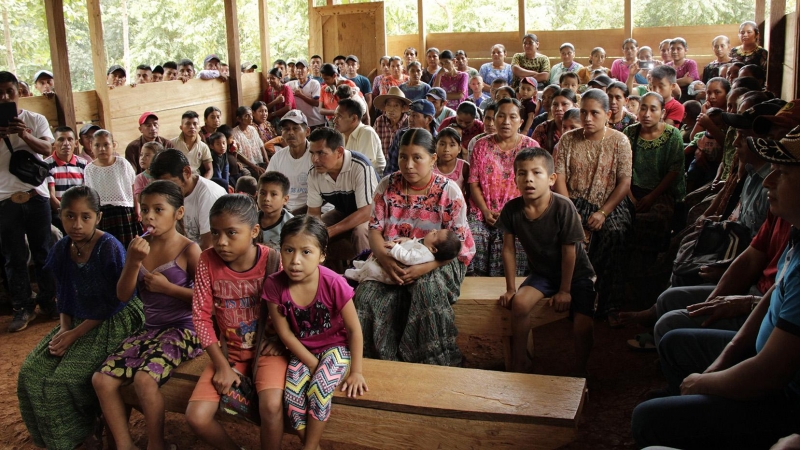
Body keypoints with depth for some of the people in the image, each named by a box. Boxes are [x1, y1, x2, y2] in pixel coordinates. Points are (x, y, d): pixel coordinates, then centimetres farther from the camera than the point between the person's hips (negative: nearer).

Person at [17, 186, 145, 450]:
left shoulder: (110, 249, -20)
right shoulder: (61, 250, 1)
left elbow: (115, 303, -17)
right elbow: (64, 297, 11)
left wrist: (76, 334, -16)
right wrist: (64, 328, -6)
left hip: (113, 322, -7)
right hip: (77, 320, 7)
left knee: (68, 378, -19)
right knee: (33, 372, -4)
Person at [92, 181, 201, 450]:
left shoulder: (188, 250, -8)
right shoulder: (140, 246, 7)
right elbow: (123, 295, 3)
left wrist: (168, 287, -14)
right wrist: (133, 262, -13)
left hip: (183, 329, -6)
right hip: (150, 329, 6)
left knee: (144, 378, -29)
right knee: (102, 379, -10)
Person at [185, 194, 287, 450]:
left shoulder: (272, 260, -15)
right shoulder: (208, 261, -9)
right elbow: (201, 315, -7)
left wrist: (276, 340, -19)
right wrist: (221, 365, -11)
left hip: (266, 347, -3)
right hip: (229, 349, 3)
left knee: (271, 406, -30)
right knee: (196, 417, -13)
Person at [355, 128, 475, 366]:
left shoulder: (448, 191, -7)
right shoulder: (388, 185, 2)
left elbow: (456, 243, -11)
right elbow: (375, 229, -1)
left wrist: (424, 267, -27)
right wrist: (384, 258, -23)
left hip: (438, 260, -2)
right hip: (393, 259, 3)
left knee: (427, 289, -36)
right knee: (367, 294, -26)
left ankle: (433, 364, -18)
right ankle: (380, 363, -10)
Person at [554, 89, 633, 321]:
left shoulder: (619, 141, 2)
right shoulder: (568, 140, 6)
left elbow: (624, 183, -4)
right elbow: (559, 178, -1)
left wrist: (603, 212, -15)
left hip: (610, 205, -1)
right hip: (575, 203, 1)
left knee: (614, 234, -32)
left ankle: (607, 305, -19)